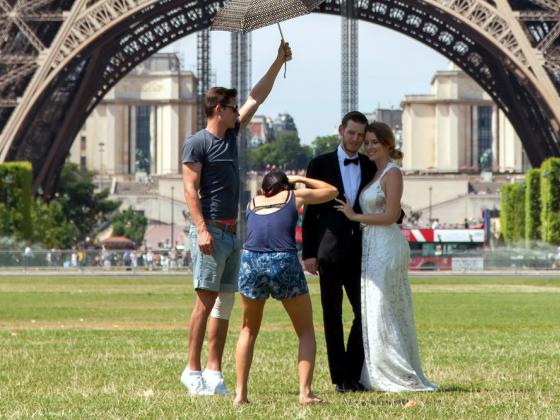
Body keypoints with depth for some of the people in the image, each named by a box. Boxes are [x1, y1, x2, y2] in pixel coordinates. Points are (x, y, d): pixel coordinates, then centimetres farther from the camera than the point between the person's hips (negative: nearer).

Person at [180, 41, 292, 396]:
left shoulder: (231, 134, 15)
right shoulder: (198, 143, -7)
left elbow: (257, 98, 21)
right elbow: (190, 188, -13)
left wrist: (279, 62, 19)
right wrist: (202, 229, -21)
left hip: (232, 232, 8)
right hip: (211, 231, -8)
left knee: (225, 303, 6)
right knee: (206, 300, -9)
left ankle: (214, 372, 7)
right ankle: (193, 370, -5)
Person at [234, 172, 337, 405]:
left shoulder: (252, 203, 24)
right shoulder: (295, 196, 19)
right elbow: (332, 191, 34)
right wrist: (301, 179, 46)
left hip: (251, 262, 2)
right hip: (284, 263, -2)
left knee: (249, 331, 22)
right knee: (306, 333, 15)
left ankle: (241, 393, 12)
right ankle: (305, 392, 1)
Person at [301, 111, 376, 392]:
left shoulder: (371, 167, 9)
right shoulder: (320, 164, 2)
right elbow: (310, 211, 0)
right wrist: (308, 253, -5)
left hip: (360, 250, 3)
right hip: (330, 251, -2)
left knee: (365, 312, -1)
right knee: (332, 316, 1)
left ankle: (354, 374, 10)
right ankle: (340, 377, 6)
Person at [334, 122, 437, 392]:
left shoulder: (392, 172, -9)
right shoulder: (374, 172, 17)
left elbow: (391, 215, -15)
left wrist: (355, 216, -9)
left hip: (386, 246, -9)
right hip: (372, 246, 9)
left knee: (383, 311, -7)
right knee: (374, 312, 9)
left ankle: (401, 377, -3)